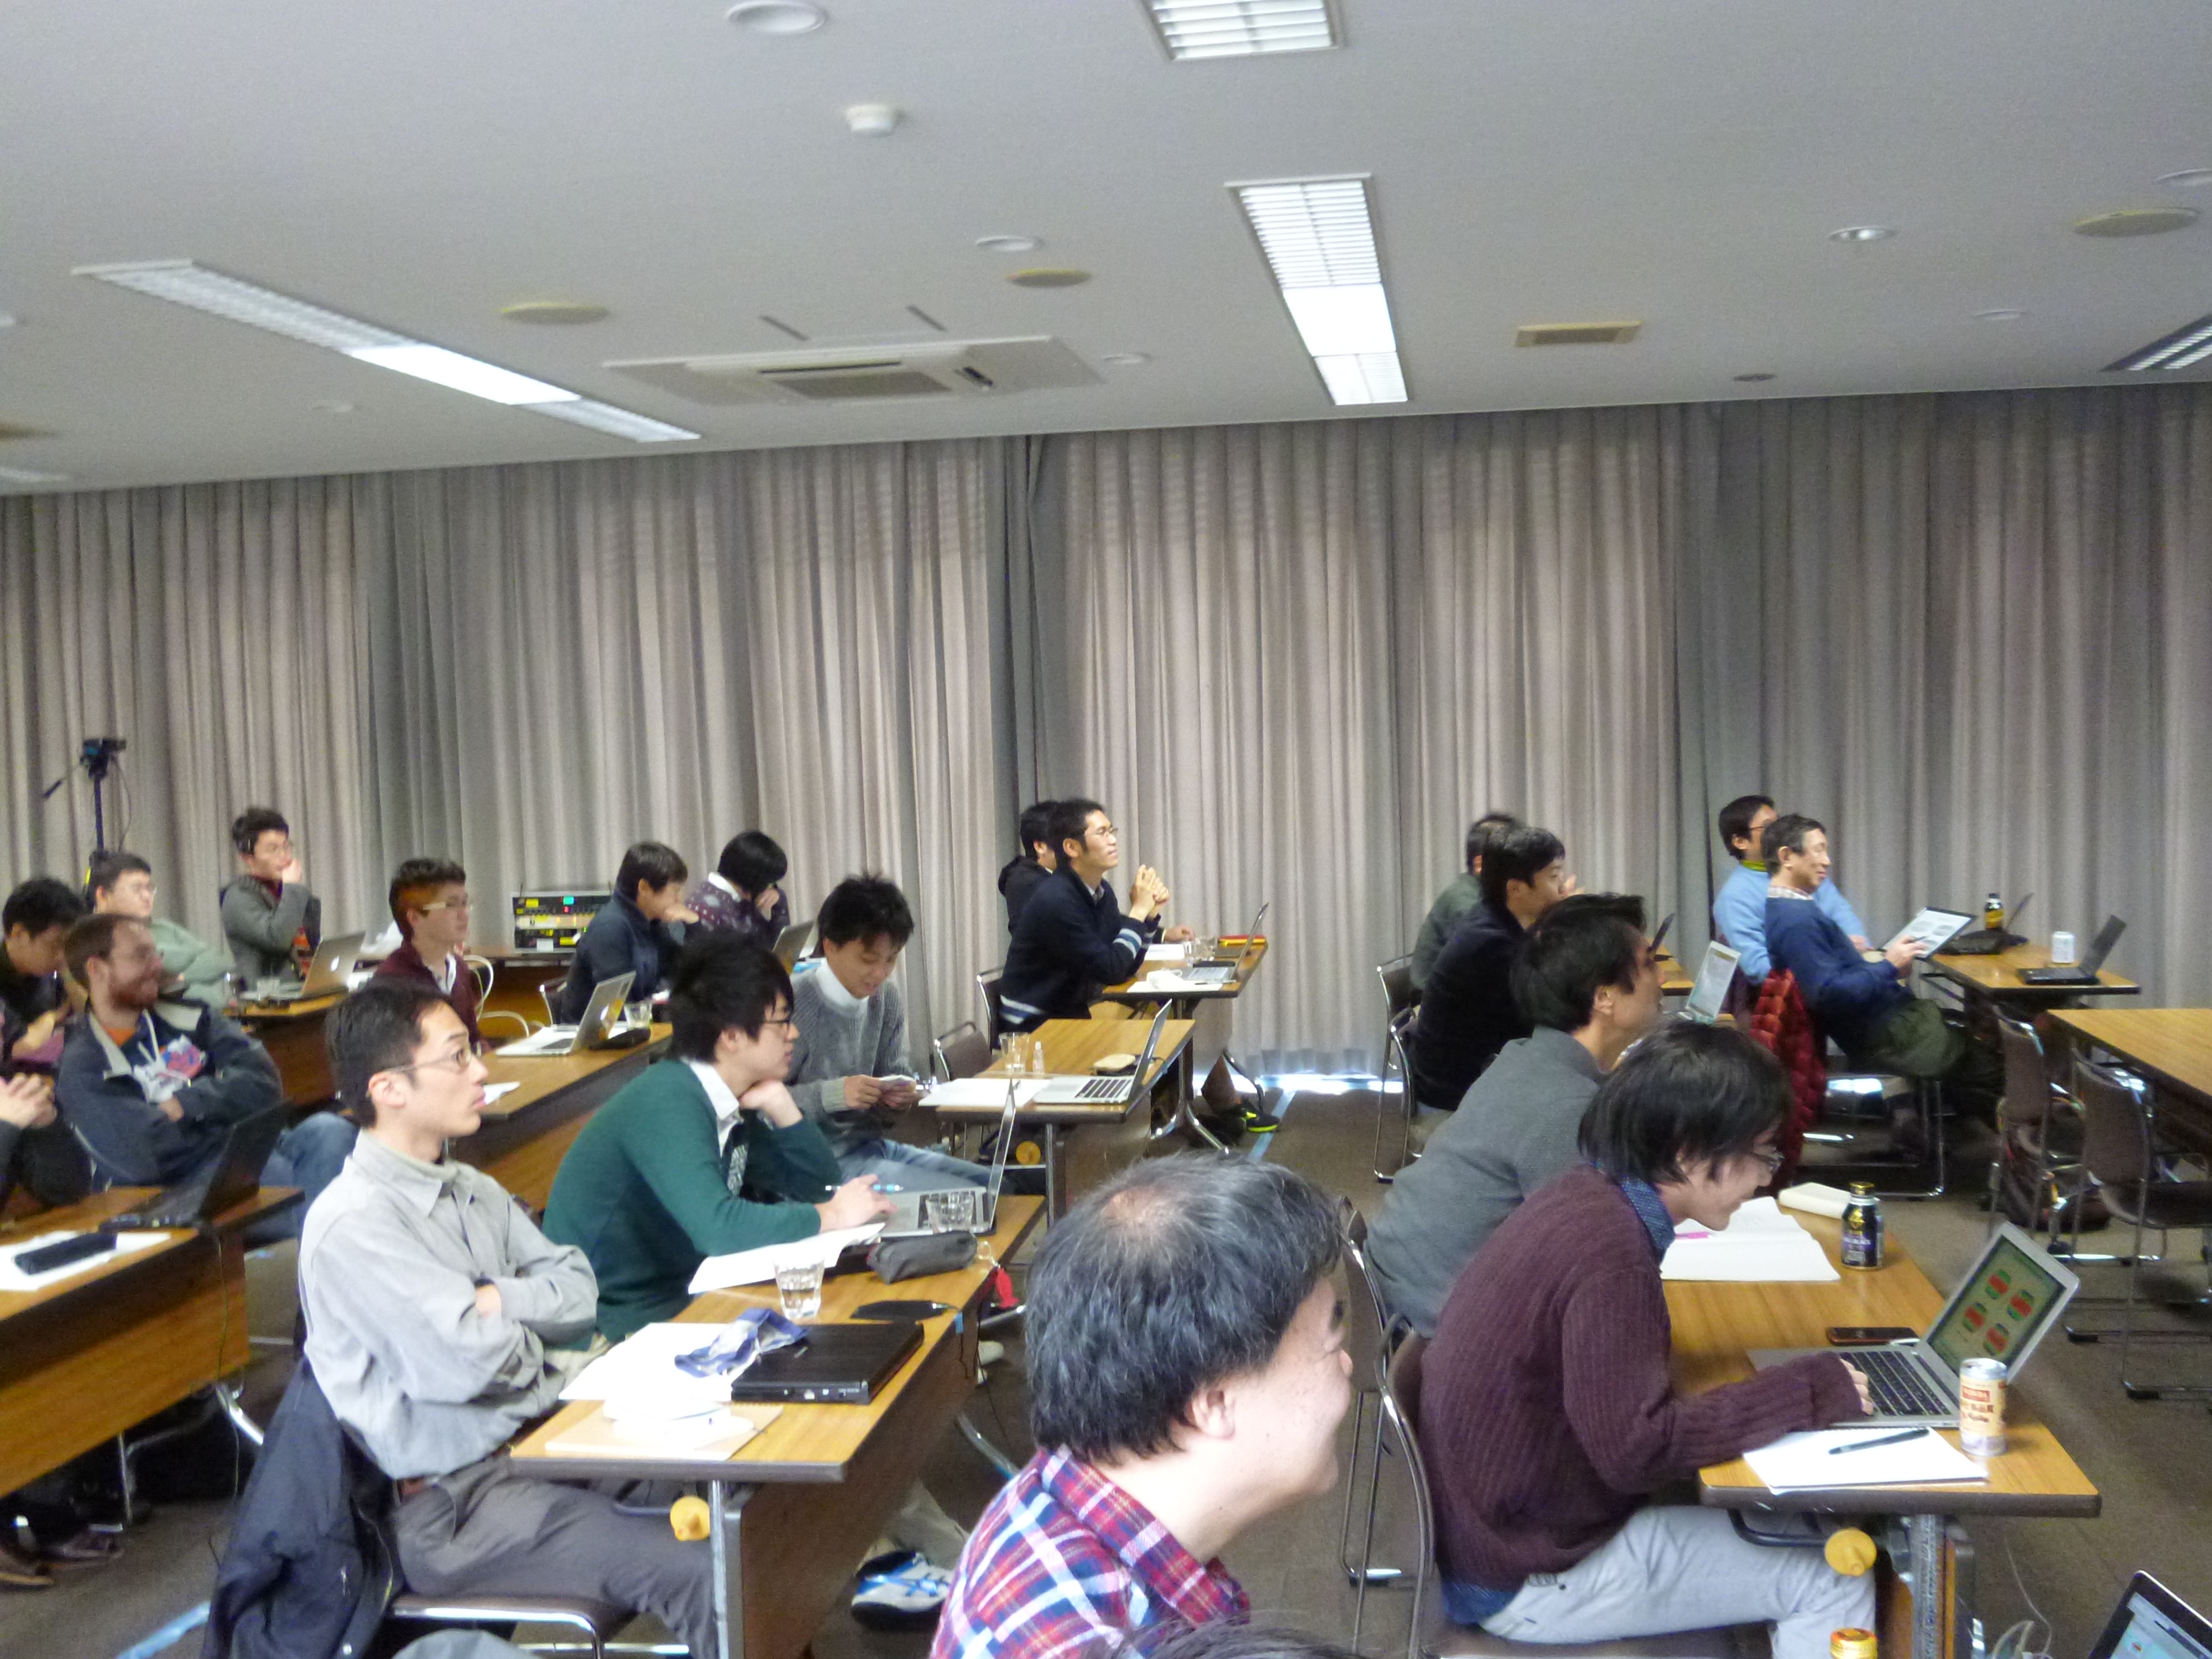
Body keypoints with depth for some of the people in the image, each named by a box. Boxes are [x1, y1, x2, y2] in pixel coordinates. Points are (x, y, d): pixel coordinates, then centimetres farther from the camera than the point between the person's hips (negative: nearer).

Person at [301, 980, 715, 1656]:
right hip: (447, 1507, -8)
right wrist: (545, 1349, -4)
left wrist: (501, 1303, -13)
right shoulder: (353, 1225, -17)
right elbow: (465, 1362, -24)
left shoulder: (473, 1192, 11)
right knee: (703, 1571, -22)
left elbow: (577, 1287, 6)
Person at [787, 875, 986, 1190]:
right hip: (823, 1160, -8)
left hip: (873, 1143, 8)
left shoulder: (886, 998, 6)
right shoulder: (794, 1003, -17)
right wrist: (832, 1094, -26)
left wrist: (899, 1094, -7)